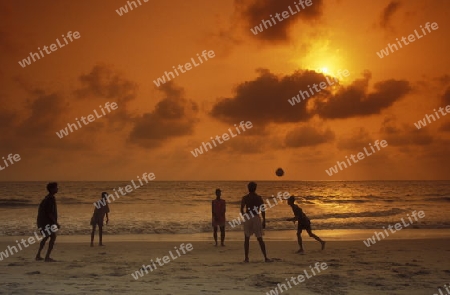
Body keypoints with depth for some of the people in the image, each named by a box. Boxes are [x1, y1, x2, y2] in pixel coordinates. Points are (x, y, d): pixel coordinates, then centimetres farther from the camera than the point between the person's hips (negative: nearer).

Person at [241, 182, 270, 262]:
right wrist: (264, 221, 4)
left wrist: (244, 217, 11)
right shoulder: (259, 198, 1)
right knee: (260, 239, 6)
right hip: (256, 218, 0)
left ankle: (246, 258, 7)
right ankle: (265, 257, 3)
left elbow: (241, 209, -5)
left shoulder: (245, 198, 0)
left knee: (247, 239, 9)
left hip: (247, 218, 0)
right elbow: (263, 210, -2)